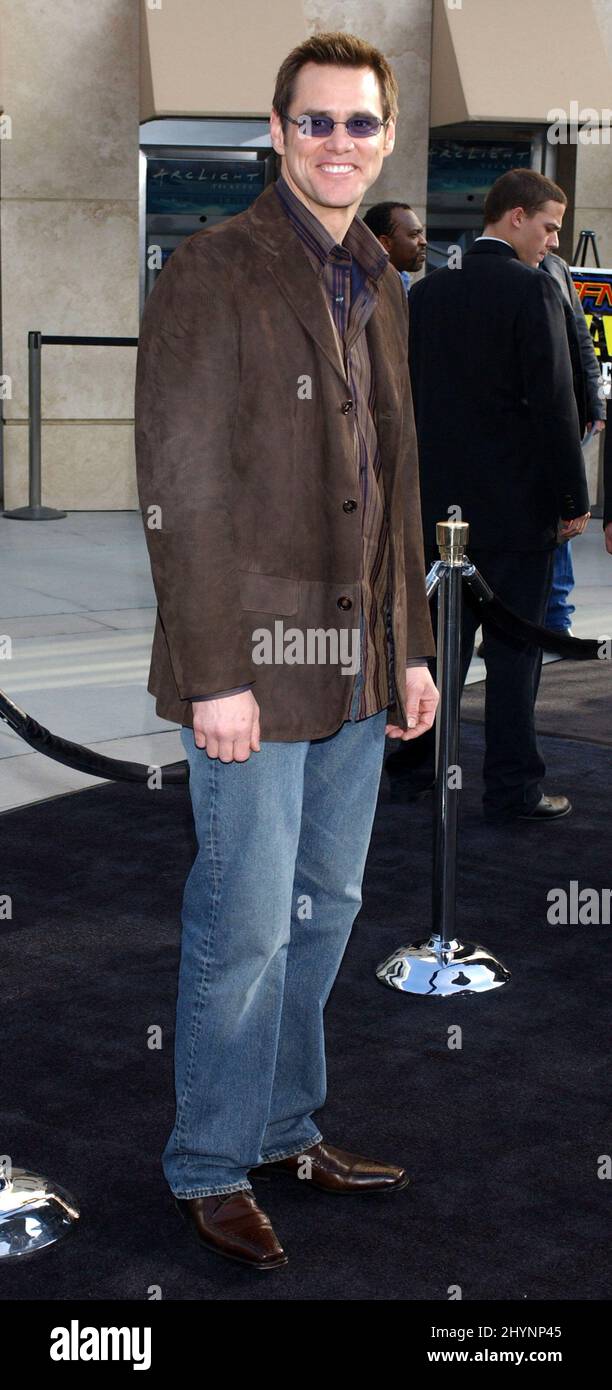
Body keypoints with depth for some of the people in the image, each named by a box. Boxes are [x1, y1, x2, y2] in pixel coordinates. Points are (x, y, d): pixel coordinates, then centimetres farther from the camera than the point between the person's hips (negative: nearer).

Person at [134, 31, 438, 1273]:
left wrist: (410, 647, 16)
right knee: (246, 927, -2)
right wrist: (215, 674, -17)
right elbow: (180, 492, -14)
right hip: (255, 661, -7)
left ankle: (285, 1129, 29)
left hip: (355, 664, 7)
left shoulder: (378, 289, 15)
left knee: (325, 910, 14)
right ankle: (210, 1171, 15)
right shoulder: (212, 274, -8)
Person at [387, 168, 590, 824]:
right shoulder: (531, 288, -11)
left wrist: (414, 484, 18)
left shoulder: (427, 291, 7)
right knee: (513, 646, 0)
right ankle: (512, 787, 4)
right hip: (515, 500, -6)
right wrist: (574, 498, -8)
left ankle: (415, 758, 23)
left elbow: (405, 395, 11)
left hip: (440, 499, 6)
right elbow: (554, 401, -14)